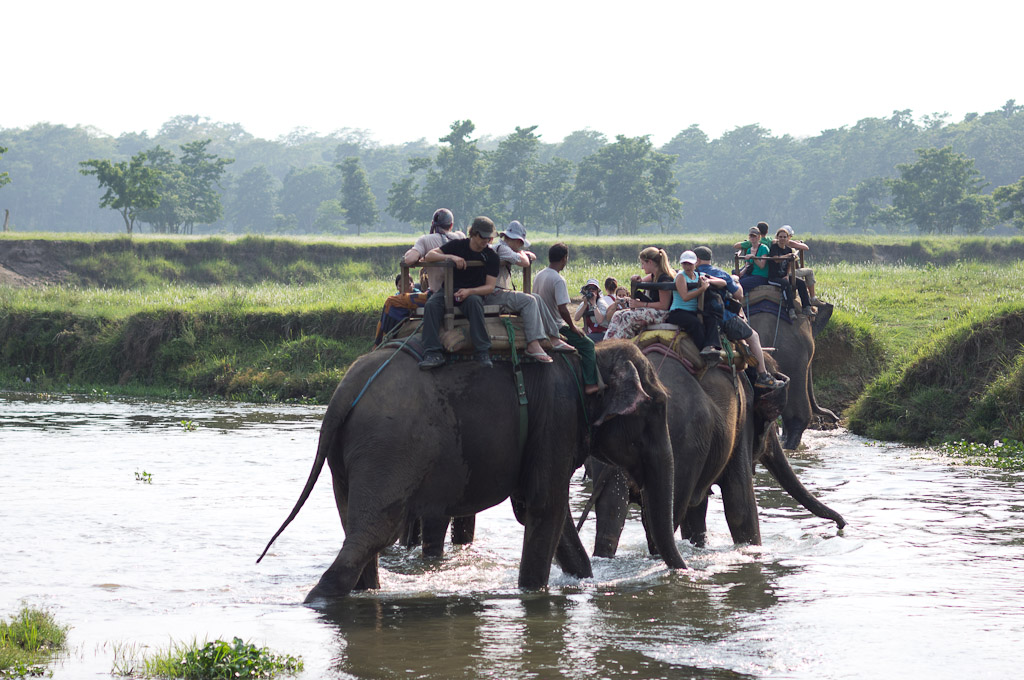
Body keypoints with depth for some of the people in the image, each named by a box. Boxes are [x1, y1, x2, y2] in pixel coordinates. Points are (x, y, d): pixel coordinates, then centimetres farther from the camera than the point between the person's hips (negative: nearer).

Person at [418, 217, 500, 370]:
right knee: (431, 305, -30)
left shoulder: (491, 256, 1)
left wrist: (469, 291, -25)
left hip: (474, 292, -1)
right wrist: (451, 257, -20)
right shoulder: (458, 245, 3)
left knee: (474, 301, -38)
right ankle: (433, 354, -37)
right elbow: (428, 256, -4)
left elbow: (490, 287, -6)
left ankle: (482, 352, -38)